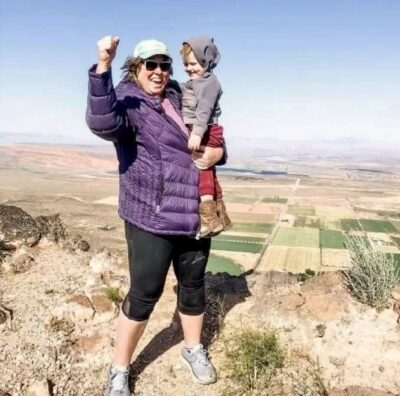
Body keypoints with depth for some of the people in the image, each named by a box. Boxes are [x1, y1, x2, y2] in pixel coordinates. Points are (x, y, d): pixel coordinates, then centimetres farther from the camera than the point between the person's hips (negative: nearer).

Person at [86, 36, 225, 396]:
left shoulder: (179, 98, 12)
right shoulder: (128, 101, -8)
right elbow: (103, 123, -32)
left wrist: (218, 152, -2)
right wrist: (103, 67, -44)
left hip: (195, 212, 7)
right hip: (152, 217, -6)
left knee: (193, 283, 17)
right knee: (144, 293, 0)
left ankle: (193, 348, 39)